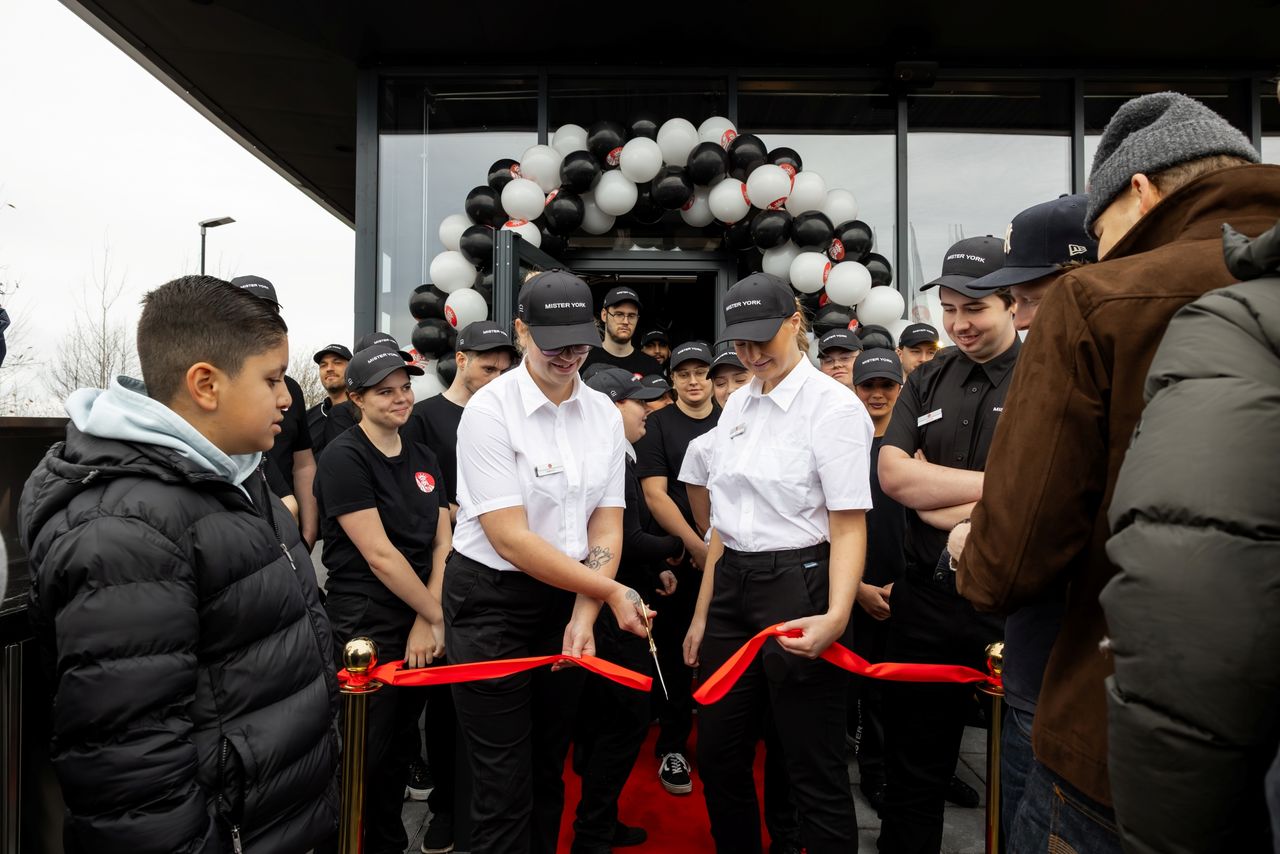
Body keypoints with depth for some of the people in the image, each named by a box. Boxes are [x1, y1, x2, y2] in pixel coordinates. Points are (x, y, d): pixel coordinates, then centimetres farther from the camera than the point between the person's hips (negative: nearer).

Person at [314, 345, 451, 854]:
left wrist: (427, 621, -8)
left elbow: (442, 544, 4)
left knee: (402, 745, 19)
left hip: (420, 626, 6)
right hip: (366, 627, -6)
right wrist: (437, 615, -10)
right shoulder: (344, 457, -12)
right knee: (367, 755, 7)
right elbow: (379, 556, -17)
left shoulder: (424, 459, 9)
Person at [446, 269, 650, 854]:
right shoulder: (490, 410, -16)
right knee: (506, 785, 3)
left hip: (569, 599, 5)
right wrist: (612, 591, -17)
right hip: (493, 601, -5)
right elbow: (511, 539, -20)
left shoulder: (603, 412, 1)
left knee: (550, 769, 19)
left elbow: (606, 525, 1)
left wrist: (584, 614, -10)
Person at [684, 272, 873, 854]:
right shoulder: (737, 405, 10)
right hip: (731, 586, 7)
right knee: (719, 756, 16)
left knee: (815, 772, 3)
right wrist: (702, 613, 14)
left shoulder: (832, 404, -9)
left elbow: (849, 525, -15)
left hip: (799, 586, -7)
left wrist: (836, 616, -30)